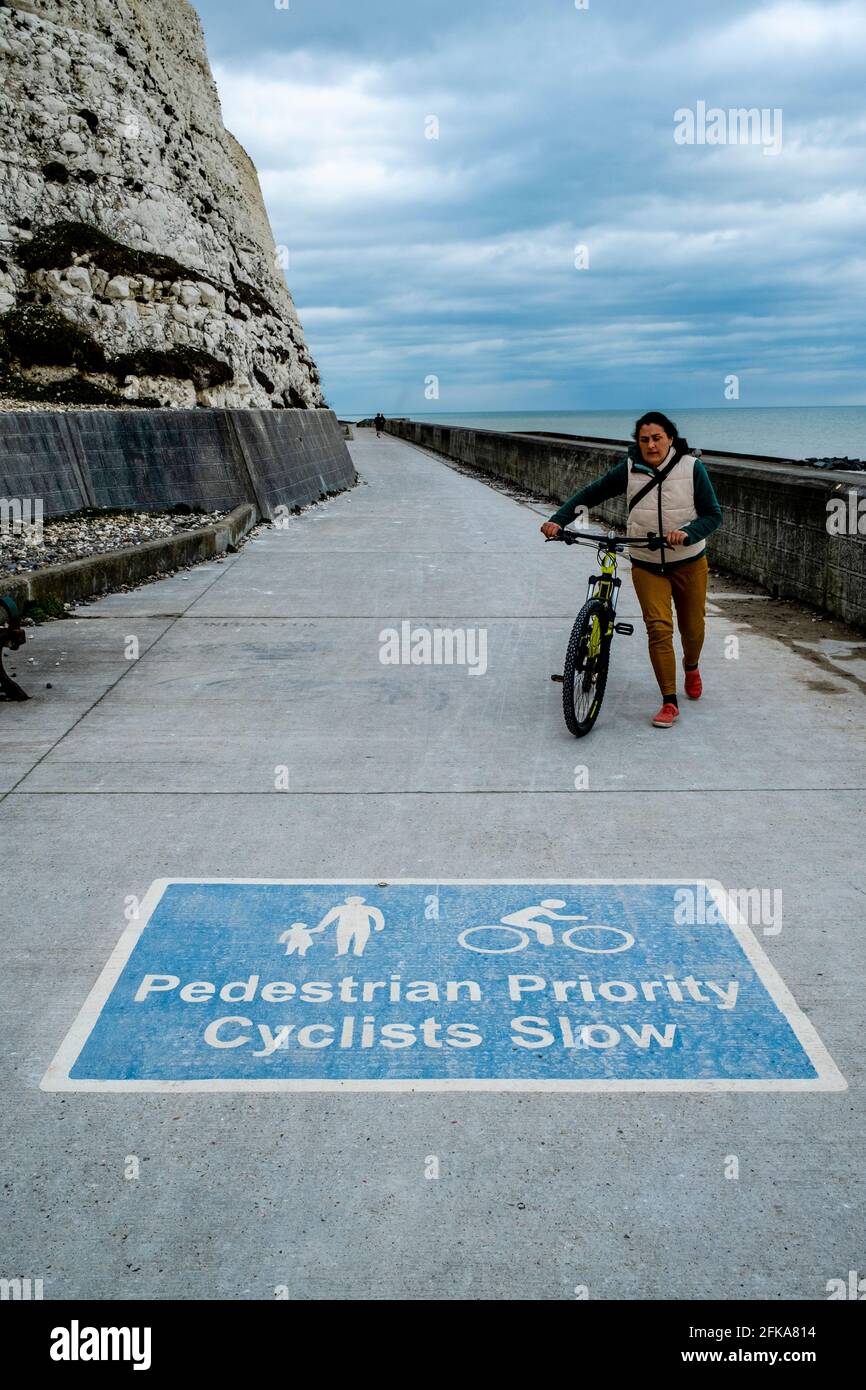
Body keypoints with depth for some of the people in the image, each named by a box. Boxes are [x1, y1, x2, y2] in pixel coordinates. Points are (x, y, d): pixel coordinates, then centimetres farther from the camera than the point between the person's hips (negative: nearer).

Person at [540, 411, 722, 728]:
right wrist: (557, 520, -13)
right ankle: (669, 702, -4)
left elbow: (713, 514, -10)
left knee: (692, 628, 12)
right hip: (647, 565, 0)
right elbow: (590, 494, 0)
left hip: (689, 563, 0)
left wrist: (686, 533, -29)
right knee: (658, 628, -12)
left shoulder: (691, 467, -11)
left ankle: (691, 666, 48)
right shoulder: (629, 469, -8)